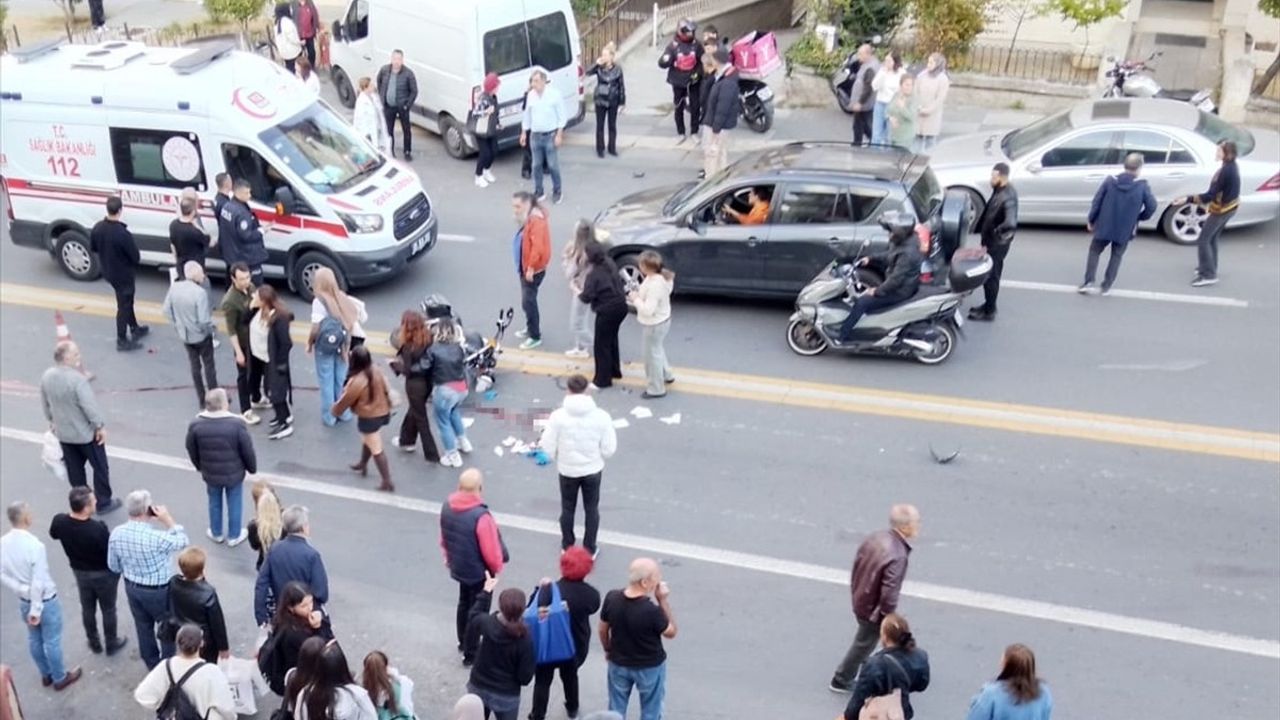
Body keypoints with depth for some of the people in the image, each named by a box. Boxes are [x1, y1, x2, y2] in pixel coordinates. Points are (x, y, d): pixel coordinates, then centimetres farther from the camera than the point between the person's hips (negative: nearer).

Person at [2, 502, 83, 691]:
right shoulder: (35, 545, -30)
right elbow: (39, 582, -25)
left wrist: (21, 591, -4)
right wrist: (36, 608, -16)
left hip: (24, 601, 6)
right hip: (45, 601, -6)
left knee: (34, 639, 23)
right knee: (51, 641, 12)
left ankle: (46, 674, 41)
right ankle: (60, 678, 29)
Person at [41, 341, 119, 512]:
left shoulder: (46, 376, -7)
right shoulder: (77, 379, -29)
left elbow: (45, 403, 7)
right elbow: (90, 406, -26)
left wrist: (52, 420, 23)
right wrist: (100, 426, -13)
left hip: (63, 432, 7)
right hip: (86, 432, -7)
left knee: (74, 469, 20)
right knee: (100, 467, 12)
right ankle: (103, 503, 22)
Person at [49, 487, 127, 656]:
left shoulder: (59, 521, -22)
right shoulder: (98, 528, -39)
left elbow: (54, 534, 2)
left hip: (79, 572, 5)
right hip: (103, 573, -4)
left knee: (87, 608, 25)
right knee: (108, 609, 19)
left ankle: (94, 643, 44)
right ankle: (112, 644, 38)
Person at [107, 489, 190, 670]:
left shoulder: (116, 534, -14)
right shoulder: (157, 538, -33)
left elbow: (114, 567, 0)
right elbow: (183, 542, -14)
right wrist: (168, 520, -15)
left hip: (132, 588, 5)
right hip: (159, 591, -5)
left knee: (143, 627, 24)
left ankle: (152, 664, 42)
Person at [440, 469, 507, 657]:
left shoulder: (447, 506, -10)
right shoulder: (481, 516, -33)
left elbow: (444, 539, 6)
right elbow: (491, 551, -24)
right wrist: (497, 568, -4)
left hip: (458, 567, 7)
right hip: (479, 572, -7)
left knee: (464, 603, 28)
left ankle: (463, 642, 46)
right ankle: (470, 653, 25)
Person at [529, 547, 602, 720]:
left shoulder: (550, 590, -28)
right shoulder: (592, 594, -17)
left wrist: (541, 588, -12)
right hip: (578, 646, 4)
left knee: (542, 680, 16)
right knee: (570, 674, 30)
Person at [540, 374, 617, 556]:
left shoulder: (558, 416, -19)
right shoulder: (601, 416, -17)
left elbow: (548, 448, -13)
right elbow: (609, 449, -12)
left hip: (567, 471, 0)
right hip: (593, 470, 0)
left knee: (567, 509, 22)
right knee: (591, 509, 20)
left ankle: (567, 546, 39)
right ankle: (590, 549, 33)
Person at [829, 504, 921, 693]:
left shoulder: (875, 537, -11)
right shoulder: (897, 556, -36)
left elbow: (857, 564, 3)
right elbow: (889, 595, -32)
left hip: (860, 600, 7)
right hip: (874, 609, -7)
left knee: (864, 643, 30)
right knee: (863, 644, 18)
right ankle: (841, 680, 37)